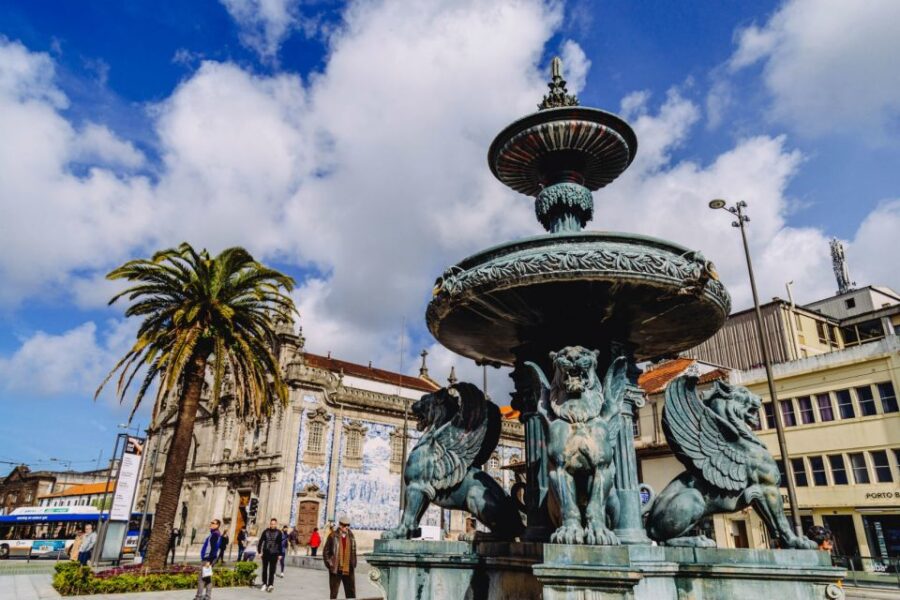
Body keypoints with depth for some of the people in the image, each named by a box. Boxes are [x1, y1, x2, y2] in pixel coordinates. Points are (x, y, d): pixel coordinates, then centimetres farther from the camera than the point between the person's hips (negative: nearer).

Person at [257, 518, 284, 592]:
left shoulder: (279, 533, 0)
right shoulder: (266, 532, 3)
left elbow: (280, 544, 0)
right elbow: (260, 542, 4)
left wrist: (280, 554, -2)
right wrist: (260, 551, -4)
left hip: (274, 554, -2)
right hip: (266, 553, 2)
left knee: (272, 570, -7)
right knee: (265, 569, 10)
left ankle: (270, 585, -11)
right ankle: (264, 584, 23)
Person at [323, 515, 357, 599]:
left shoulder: (351, 537, 6)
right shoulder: (333, 536, -5)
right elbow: (325, 552, -1)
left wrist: (354, 564, 7)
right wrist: (329, 564, -7)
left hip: (348, 570, 3)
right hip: (336, 570, -3)